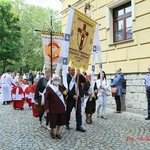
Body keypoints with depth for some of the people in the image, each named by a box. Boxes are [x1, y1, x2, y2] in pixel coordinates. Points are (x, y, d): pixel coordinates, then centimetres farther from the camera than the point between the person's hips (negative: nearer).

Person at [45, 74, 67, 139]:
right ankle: (52, 132, 29)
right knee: (53, 121, 4)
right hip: (53, 108, -5)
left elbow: (63, 96, 19)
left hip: (61, 107, 5)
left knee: (60, 120, 11)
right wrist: (47, 108, -13)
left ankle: (58, 133, 27)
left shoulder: (61, 87, 5)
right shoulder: (49, 87, -9)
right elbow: (46, 98, -10)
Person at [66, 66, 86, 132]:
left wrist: (80, 75, -16)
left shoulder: (77, 76, 6)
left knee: (79, 112, 5)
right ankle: (67, 124, 31)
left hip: (78, 97, 4)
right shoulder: (66, 77, -10)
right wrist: (73, 96, -17)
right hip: (70, 98, -4)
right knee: (68, 111, 11)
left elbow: (84, 81, -3)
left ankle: (79, 126, 13)